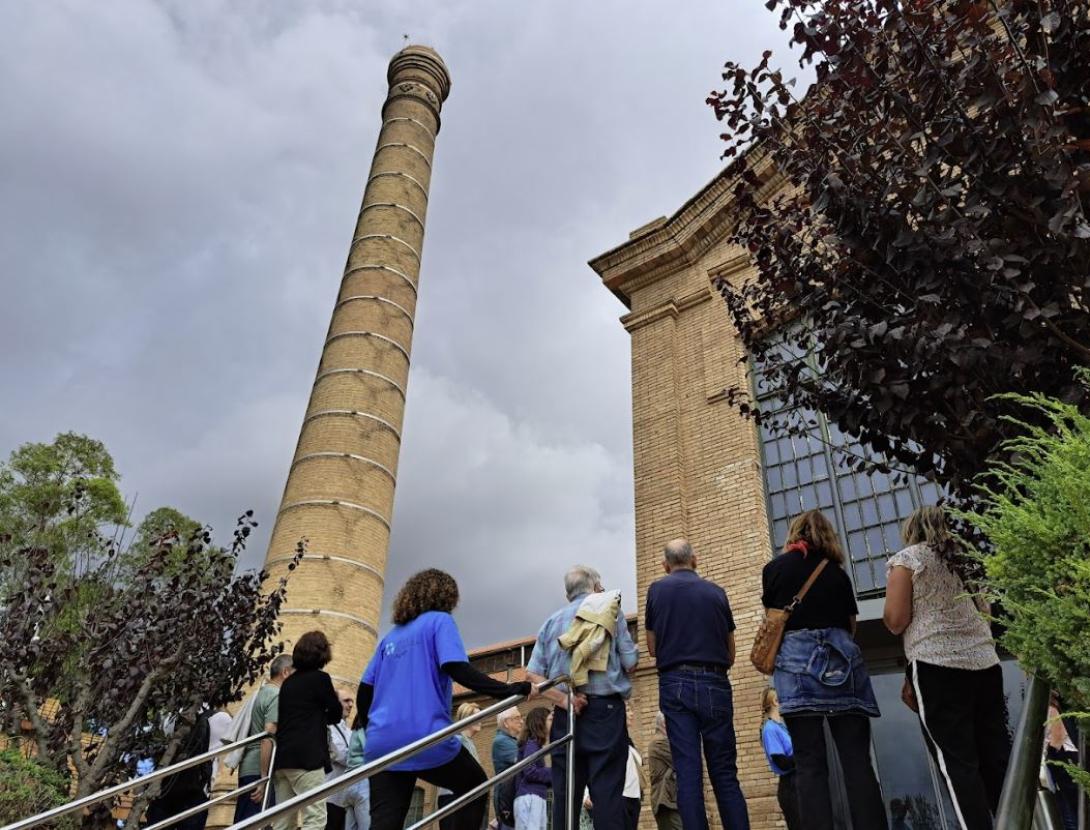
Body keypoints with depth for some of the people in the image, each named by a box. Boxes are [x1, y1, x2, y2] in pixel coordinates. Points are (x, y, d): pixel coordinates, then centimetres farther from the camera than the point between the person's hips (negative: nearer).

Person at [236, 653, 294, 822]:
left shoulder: (261, 692, 17)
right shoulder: (277, 695, -12)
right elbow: (269, 737, -21)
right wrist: (264, 778, -22)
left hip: (248, 767, 10)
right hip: (259, 770, -10)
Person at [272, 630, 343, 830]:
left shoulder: (289, 682, 17)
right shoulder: (320, 678, -4)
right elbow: (336, 715, 6)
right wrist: (335, 698, 23)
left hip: (283, 757, 8)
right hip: (306, 757, -8)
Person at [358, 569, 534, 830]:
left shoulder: (390, 637, 20)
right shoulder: (439, 621, 2)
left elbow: (363, 694, 18)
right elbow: (458, 670, -15)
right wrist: (511, 690, -15)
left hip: (382, 744, 5)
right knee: (475, 787, 20)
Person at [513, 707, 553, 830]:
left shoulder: (534, 744, 22)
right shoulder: (532, 744, -5)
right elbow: (529, 772, -16)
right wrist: (554, 774, -7)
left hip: (536, 798, 9)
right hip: (530, 797, -9)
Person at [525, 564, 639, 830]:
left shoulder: (552, 621, 16)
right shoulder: (610, 611, 5)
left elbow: (532, 674, 5)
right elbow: (631, 664, 1)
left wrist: (563, 699, -5)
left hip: (565, 714, 4)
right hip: (605, 710, -4)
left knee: (564, 795, 5)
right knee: (607, 793, -4)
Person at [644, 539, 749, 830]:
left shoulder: (657, 590, 4)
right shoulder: (716, 592, 8)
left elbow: (652, 648, 11)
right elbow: (731, 655, 13)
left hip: (675, 684, -1)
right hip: (715, 684, 1)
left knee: (688, 772, 0)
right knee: (725, 772, 7)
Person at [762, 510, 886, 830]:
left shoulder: (775, 568, 10)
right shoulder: (837, 572, 16)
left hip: (796, 659, -2)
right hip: (842, 657, 2)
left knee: (810, 764, -4)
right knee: (857, 761, 0)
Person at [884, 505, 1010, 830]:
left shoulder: (905, 559, -1)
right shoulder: (965, 557, 17)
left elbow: (896, 620, -8)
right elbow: (987, 612, 23)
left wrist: (890, 616, 13)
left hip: (937, 664, -6)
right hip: (985, 661, 6)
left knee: (957, 763, -4)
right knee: (997, 758, 8)